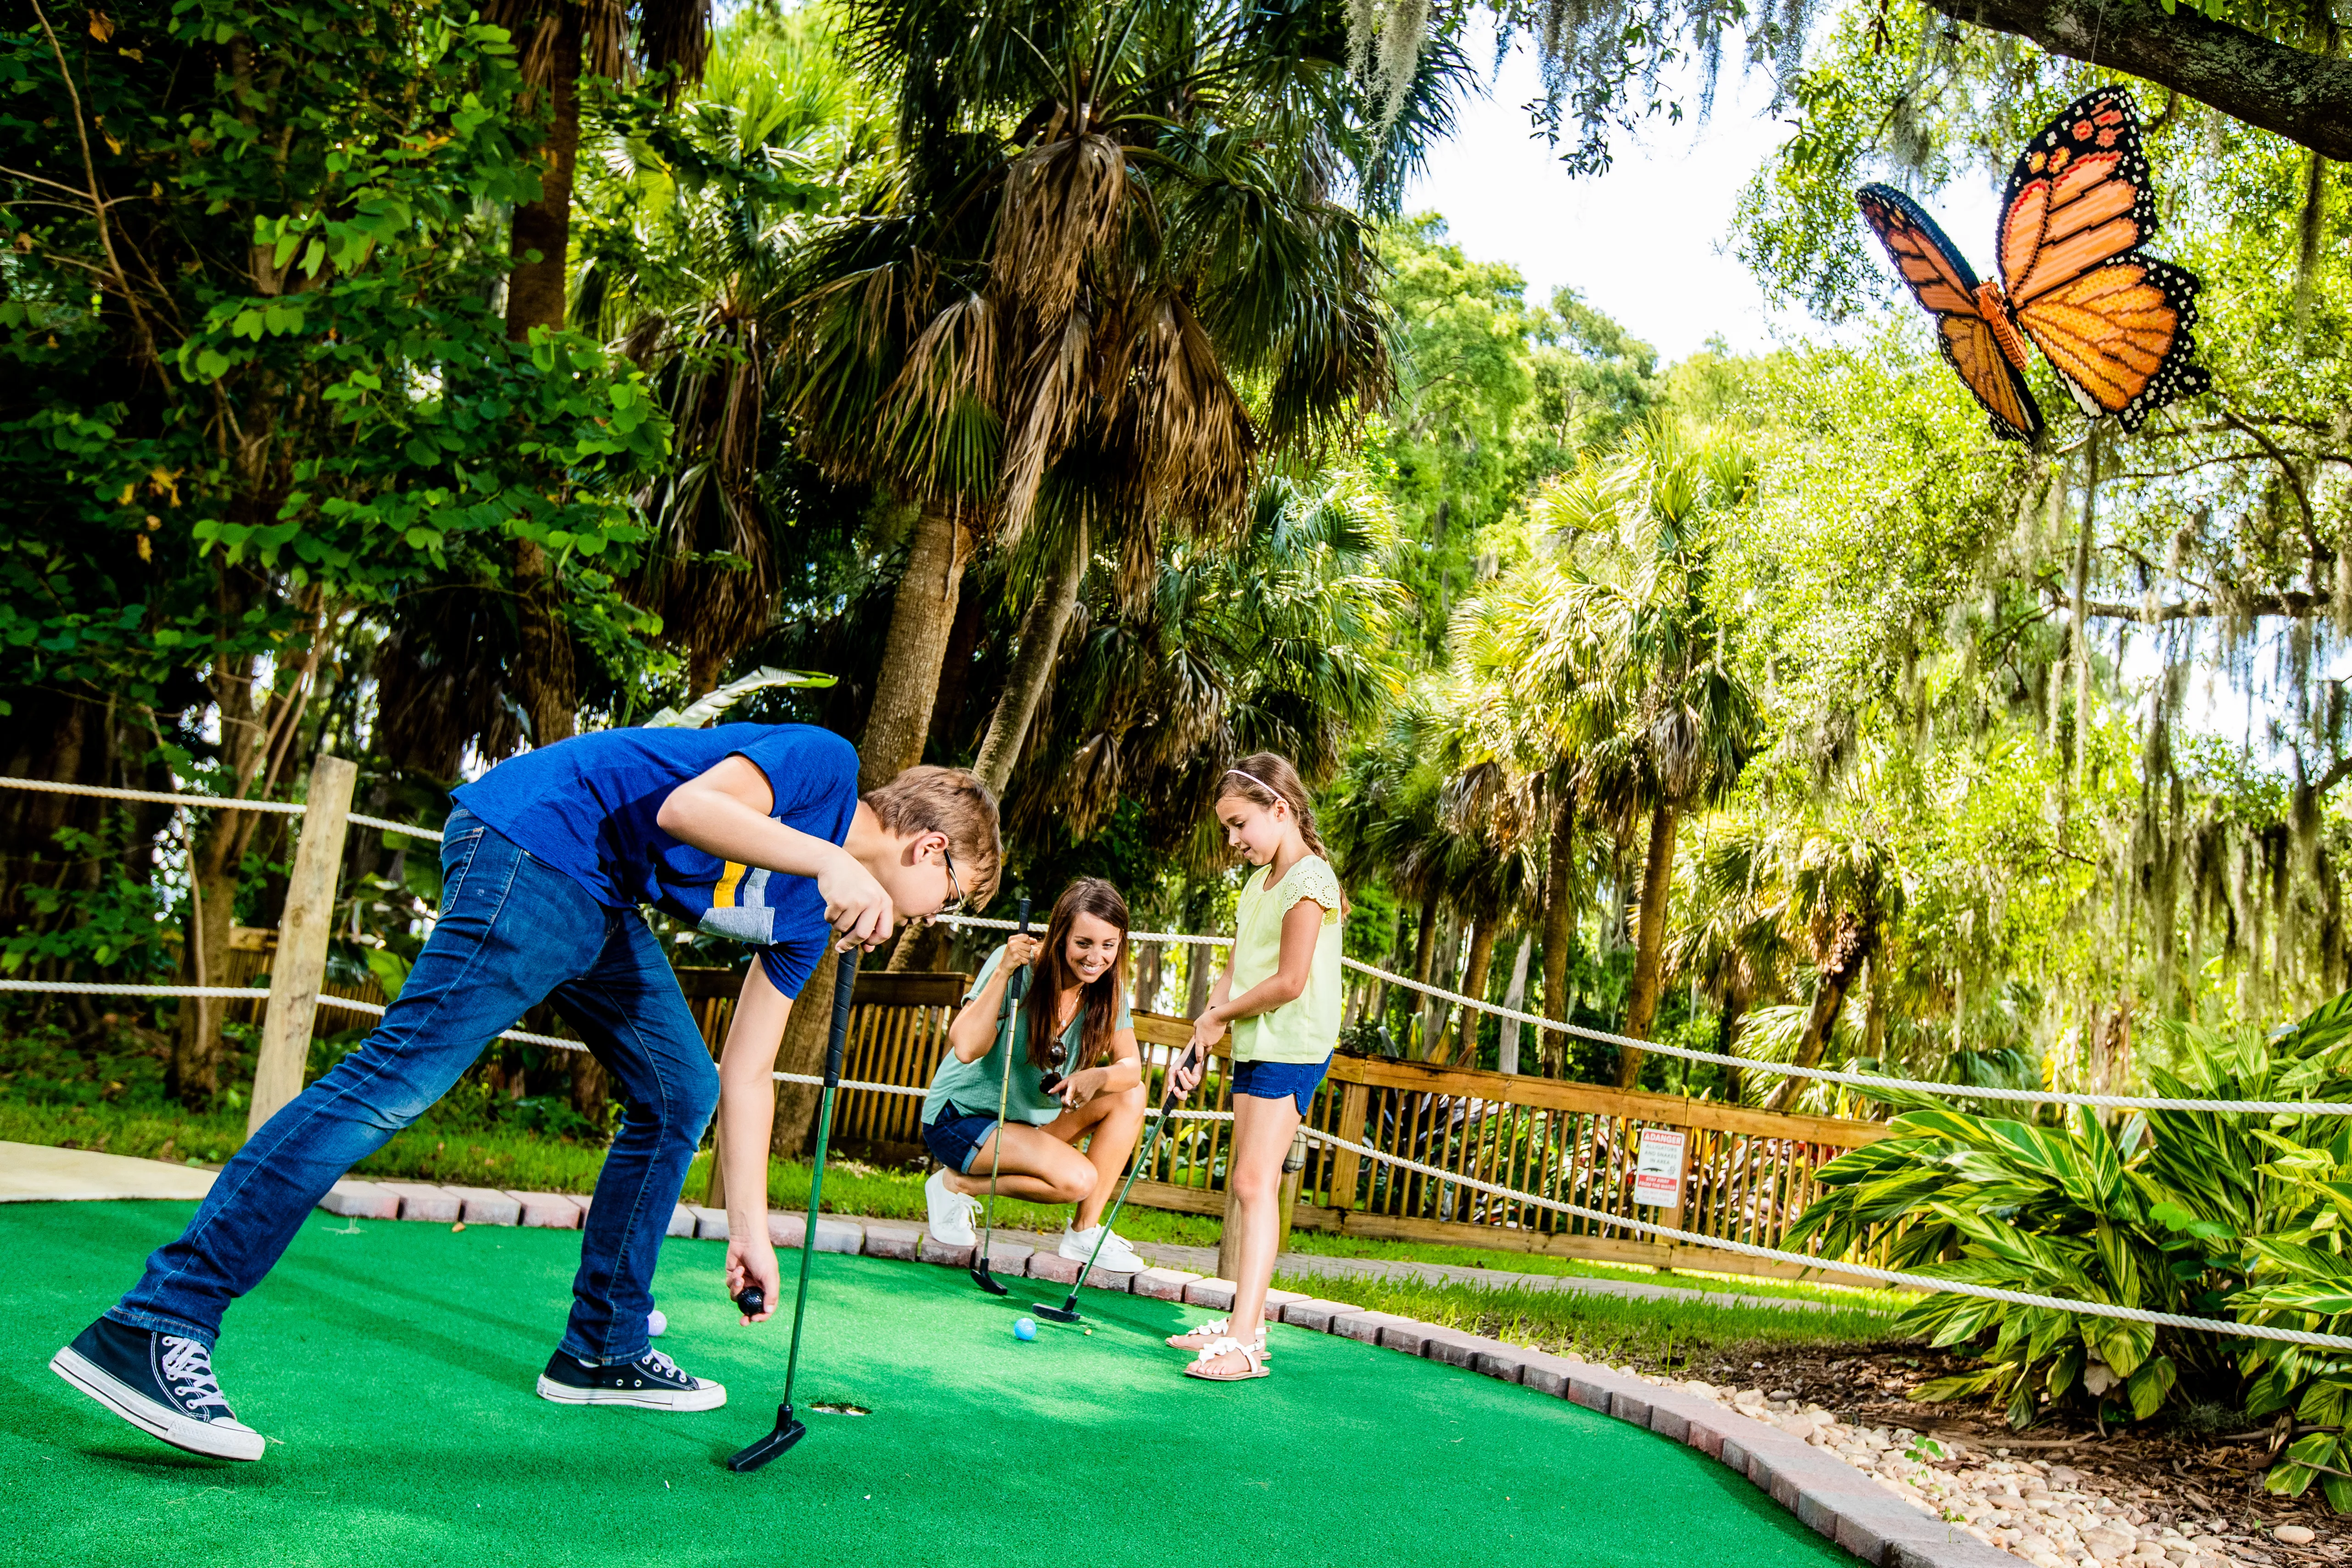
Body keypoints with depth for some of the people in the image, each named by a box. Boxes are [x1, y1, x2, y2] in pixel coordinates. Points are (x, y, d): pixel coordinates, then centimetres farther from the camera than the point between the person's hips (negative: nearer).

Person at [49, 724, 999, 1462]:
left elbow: (750, 1072, 18)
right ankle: (154, 1326, -19)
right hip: (539, 841, -10)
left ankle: (600, 1351, 22)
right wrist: (829, 861, -33)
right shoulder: (826, 762, -9)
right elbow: (686, 806, -27)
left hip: (598, 903, 10)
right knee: (406, 1070, -19)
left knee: (680, 1095, 11)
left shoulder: (811, 919, 15)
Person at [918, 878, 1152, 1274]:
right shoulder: (1017, 964, -21)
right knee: (1078, 1179, -26)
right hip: (959, 1118, -7)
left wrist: (1098, 1077, -32)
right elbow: (966, 1049, -31)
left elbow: (1131, 1065, -11)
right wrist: (1004, 971, -37)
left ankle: (1085, 1232, -4)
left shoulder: (1107, 986, -4)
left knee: (1129, 1096, -10)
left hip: (1031, 1119, 7)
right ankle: (956, 1183, -5)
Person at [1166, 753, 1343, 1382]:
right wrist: (1198, 1043, 6)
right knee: (1241, 1184, 11)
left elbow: (1289, 982, -19)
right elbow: (1234, 974, 15)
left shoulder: (1308, 880, -13)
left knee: (1255, 1181, -15)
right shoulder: (1258, 885, 16)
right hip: (1255, 1046, 10)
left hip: (1293, 1048, -10)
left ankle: (1244, 1342, -18)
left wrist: (1219, 1016, -6)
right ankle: (1242, 1323, 19)